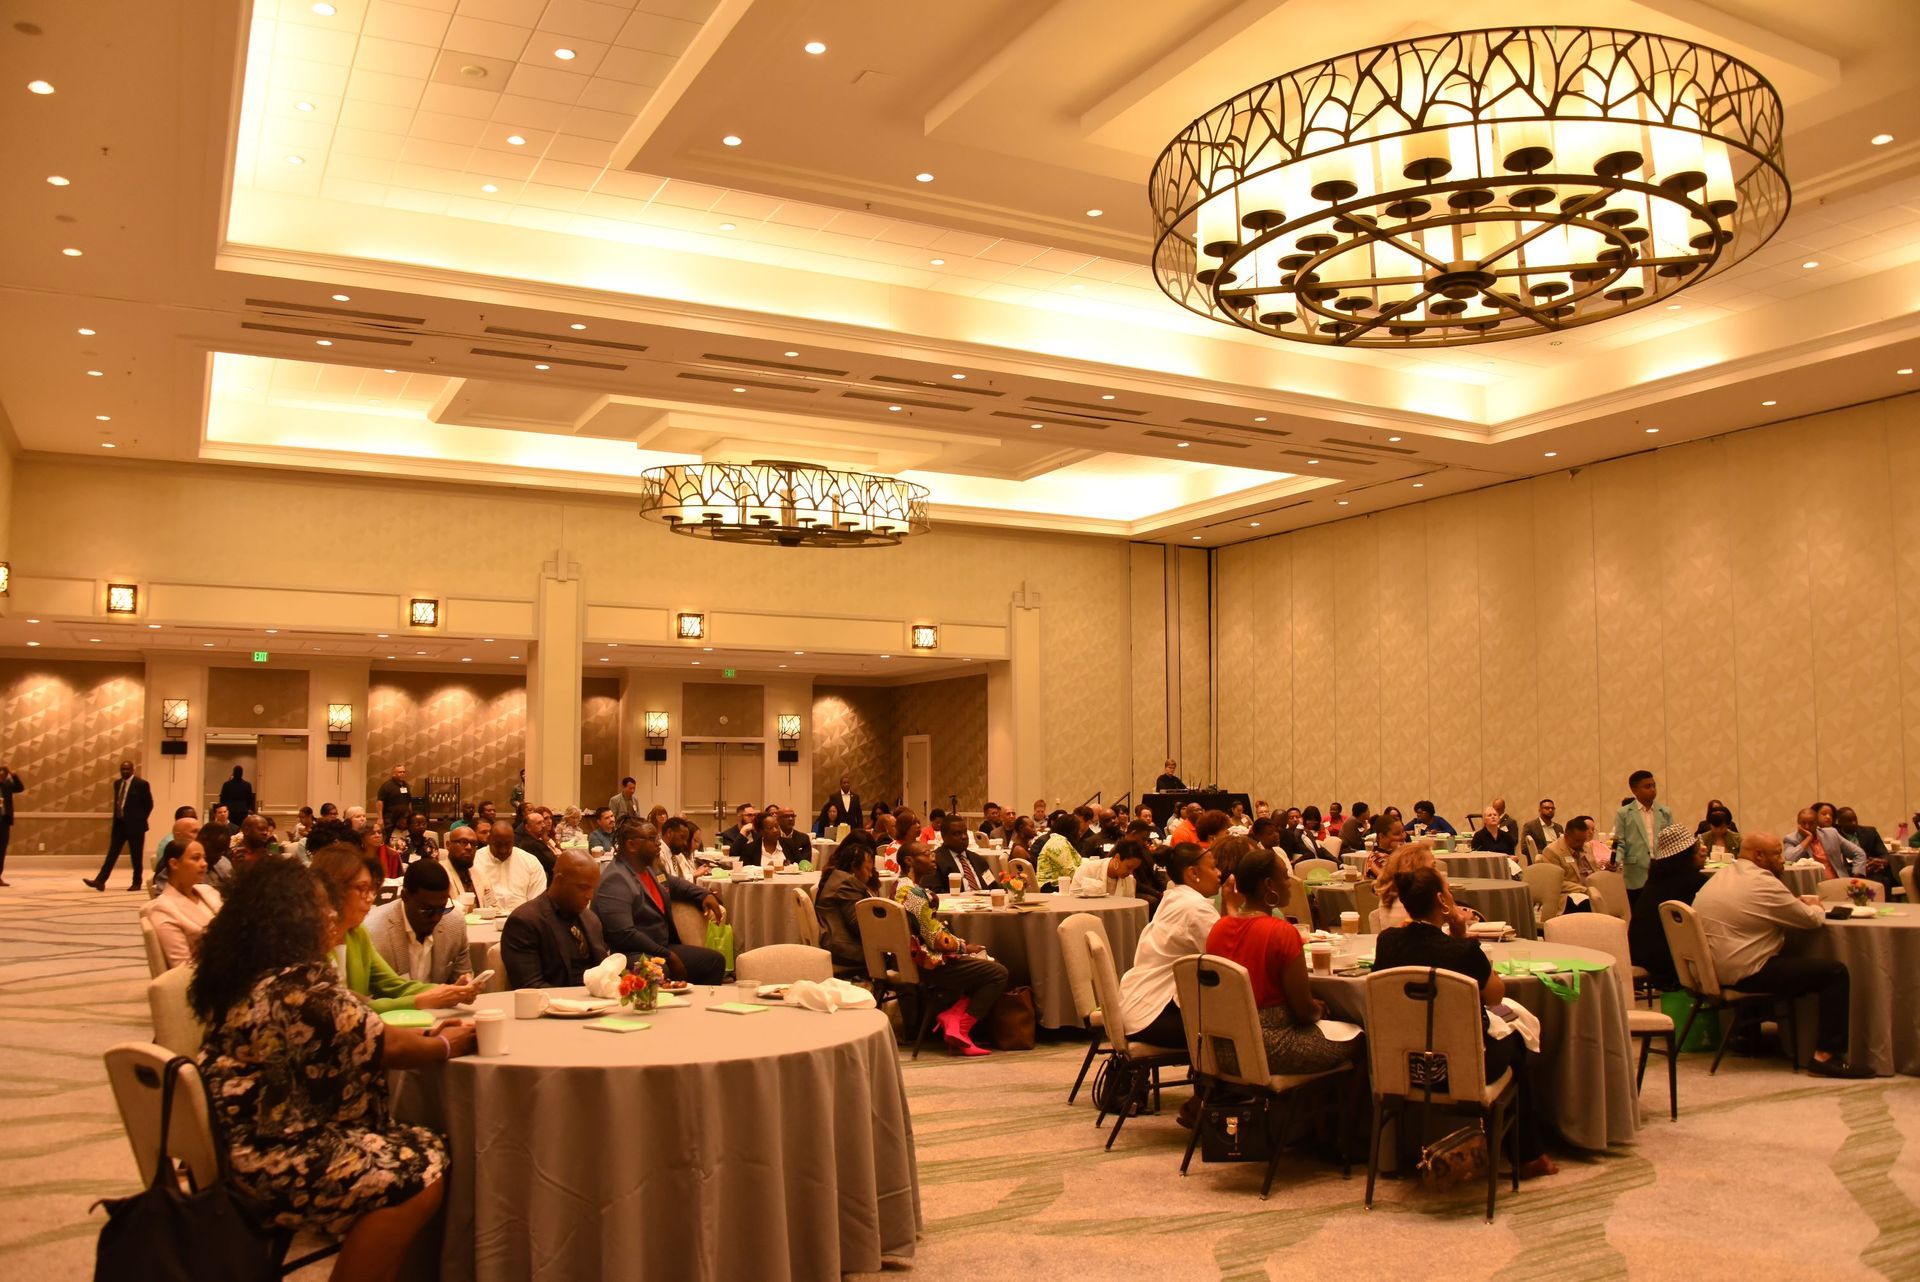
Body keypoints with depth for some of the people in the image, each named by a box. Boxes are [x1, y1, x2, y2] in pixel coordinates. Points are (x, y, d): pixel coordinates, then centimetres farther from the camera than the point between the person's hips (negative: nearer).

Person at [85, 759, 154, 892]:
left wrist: (140, 819, -3)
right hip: (119, 823, 6)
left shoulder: (141, 784, -9)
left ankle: (136, 883, 9)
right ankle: (100, 881, -4)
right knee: (112, 853, 1)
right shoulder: (117, 783, 10)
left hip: (134, 825, -6)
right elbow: (117, 802, 20)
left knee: (136, 856, 2)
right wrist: (116, 819, 12)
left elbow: (149, 804, -5)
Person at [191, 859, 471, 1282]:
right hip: (270, 1164, -10)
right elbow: (387, 1049, -15)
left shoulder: (241, 977, 8)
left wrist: (426, 1035, 12)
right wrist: (449, 1045, 2)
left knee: (416, 1149, 12)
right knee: (422, 1175, -10)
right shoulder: (302, 988, -23)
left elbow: (353, 1035, 14)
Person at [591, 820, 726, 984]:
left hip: (663, 947, 10)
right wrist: (667, 956, -20)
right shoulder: (615, 880, -18)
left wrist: (705, 896, 15)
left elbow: (675, 883, 34)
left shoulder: (650, 868, 11)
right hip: (635, 957, -10)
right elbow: (623, 935, -26)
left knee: (715, 960, 4)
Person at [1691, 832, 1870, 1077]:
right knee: (1836, 973, -7)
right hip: (1742, 975, -10)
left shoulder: (1722, 875, 13)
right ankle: (1826, 1056, -8)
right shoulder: (1761, 883, -15)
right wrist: (1815, 906, 16)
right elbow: (1812, 920, -6)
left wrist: (1800, 903, 12)